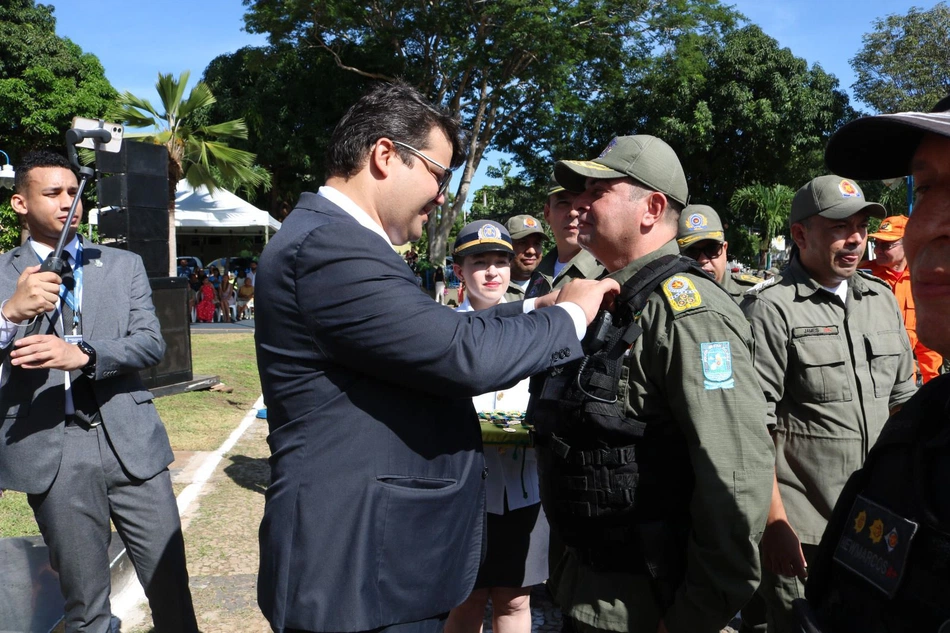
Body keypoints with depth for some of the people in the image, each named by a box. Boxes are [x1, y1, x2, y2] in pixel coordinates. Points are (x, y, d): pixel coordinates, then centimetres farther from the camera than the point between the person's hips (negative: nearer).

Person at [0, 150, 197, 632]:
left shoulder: (124, 265, 9)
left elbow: (152, 343, -3)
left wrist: (84, 354, -20)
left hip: (131, 444, 1)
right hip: (50, 454, -1)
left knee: (171, 589, 7)